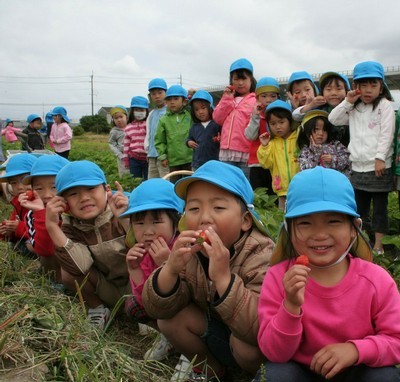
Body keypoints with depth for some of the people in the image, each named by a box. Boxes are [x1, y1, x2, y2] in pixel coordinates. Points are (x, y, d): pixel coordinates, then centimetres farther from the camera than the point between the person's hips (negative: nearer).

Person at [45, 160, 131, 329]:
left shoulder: (124, 212, -19)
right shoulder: (70, 227, -10)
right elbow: (79, 267, -29)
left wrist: (124, 219, -41)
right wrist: (52, 226, -34)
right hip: (107, 289, 2)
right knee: (68, 274, -21)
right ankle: (97, 309, 5)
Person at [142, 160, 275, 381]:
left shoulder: (260, 255, -29)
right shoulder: (190, 250, -14)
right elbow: (157, 310, -15)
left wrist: (223, 278, -50)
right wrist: (170, 270, -35)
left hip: (256, 346, -4)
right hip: (215, 332, 5)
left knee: (247, 342, -33)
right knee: (169, 319, -14)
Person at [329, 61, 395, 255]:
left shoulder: (385, 105, -3)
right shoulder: (354, 108, 16)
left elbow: (387, 134, -11)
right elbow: (333, 119, 12)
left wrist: (380, 158, -18)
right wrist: (347, 102, 3)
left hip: (378, 167, -6)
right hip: (358, 166, 6)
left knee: (379, 206, 3)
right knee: (359, 207, 12)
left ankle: (378, 244, 10)